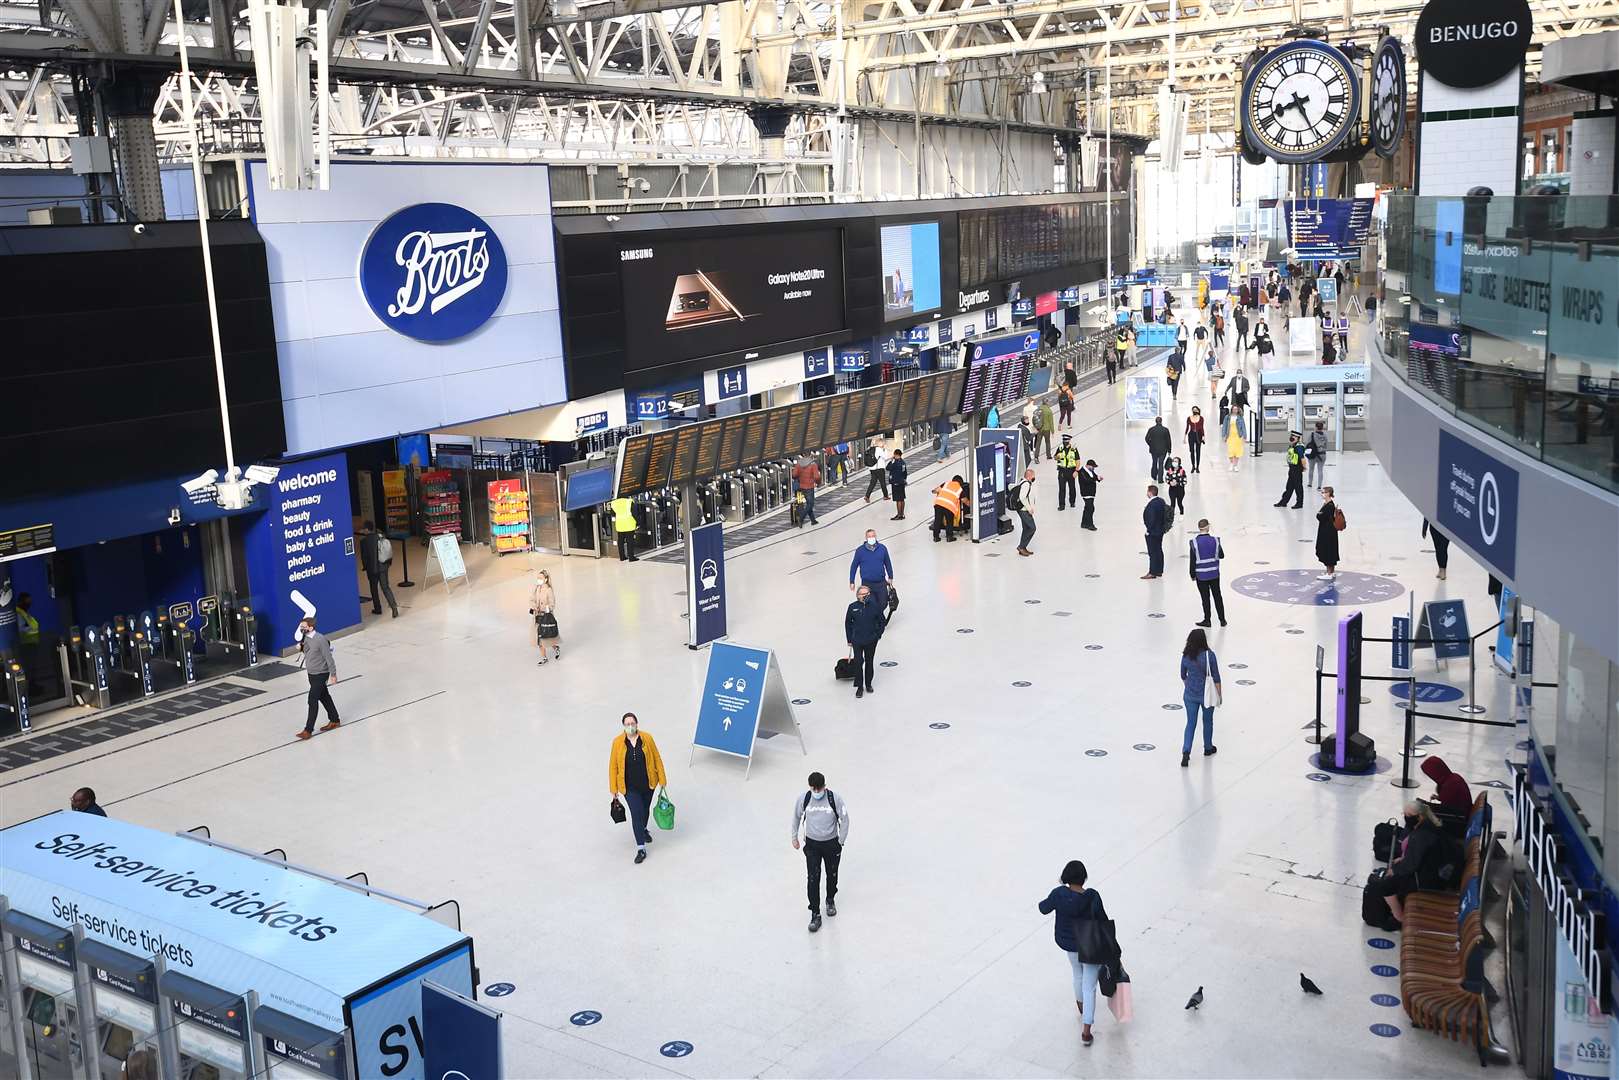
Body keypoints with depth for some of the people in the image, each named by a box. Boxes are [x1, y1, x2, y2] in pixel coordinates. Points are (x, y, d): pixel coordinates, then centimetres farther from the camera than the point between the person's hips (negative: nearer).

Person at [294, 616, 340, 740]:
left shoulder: (320, 639, -22)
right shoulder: (305, 638, 1)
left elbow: (329, 657, -17)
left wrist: (333, 674, -13)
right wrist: (300, 647, -5)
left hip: (320, 674, -8)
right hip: (311, 673, 8)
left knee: (313, 701, -8)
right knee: (324, 697, 19)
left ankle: (308, 730, -4)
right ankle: (334, 721, 33)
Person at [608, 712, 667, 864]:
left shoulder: (647, 738, -10)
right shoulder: (617, 742, -12)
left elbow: (657, 758, -3)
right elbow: (613, 766, -6)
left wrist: (662, 779, -2)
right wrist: (614, 789, -4)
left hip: (648, 783, 2)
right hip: (630, 787, -2)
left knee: (645, 809, 22)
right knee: (636, 814, -8)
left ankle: (643, 829, 52)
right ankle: (641, 849, -2)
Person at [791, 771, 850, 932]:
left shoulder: (834, 799, -18)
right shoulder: (803, 799, -14)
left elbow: (844, 819, -6)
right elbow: (796, 817, 4)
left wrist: (841, 842, -4)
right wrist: (794, 837, 11)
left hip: (831, 843, 0)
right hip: (812, 844, 0)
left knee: (832, 875, 17)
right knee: (813, 879, -7)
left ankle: (830, 900, 45)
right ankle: (815, 914, 1)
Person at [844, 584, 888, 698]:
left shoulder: (875, 606, -8)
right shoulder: (853, 607, -7)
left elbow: (882, 621, 3)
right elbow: (848, 623, 2)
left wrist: (878, 635, -2)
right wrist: (849, 639, 3)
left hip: (871, 641, 1)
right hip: (857, 641, -1)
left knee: (869, 662, 14)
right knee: (858, 663, -5)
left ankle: (868, 684, 30)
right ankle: (859, 687, 7)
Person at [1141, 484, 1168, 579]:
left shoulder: (1152, 504, -24)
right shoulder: (1161, 501, 5)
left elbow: (1152, 519, -26)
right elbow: (1164, 515, 12)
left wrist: (1149, 530, -16)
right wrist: (1162, 527, 18)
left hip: (1152, 532, -10)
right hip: (1160, 530, 10)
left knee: (1152, 552, -1)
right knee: (1159, 550, 16)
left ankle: (1152, 573, 6)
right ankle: (1159, 571, 24)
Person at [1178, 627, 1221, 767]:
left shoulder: (1186, 656, -8)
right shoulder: (1209, 655, -18)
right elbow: (1216, 677, -11)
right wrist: (1219, 695, 1)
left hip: (1190, 694, 2)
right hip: (1207, 694, -2)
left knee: (1191, 723, 10)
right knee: (1208, 721, 19)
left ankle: (1186, 752, -4)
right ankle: (1208, 748, 37)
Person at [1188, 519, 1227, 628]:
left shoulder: (1194, 542, -13)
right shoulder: (1215, 540, -8)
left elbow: (1192, 560, -9)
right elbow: (1221, 555, 3)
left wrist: (1193, 575, 3)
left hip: (1201, 575, -2)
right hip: (1214, 573, 2)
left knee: (1205, 598, 8)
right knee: (1217, 596, 14)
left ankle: (1207, 620, 15)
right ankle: (1222, 619, 20)